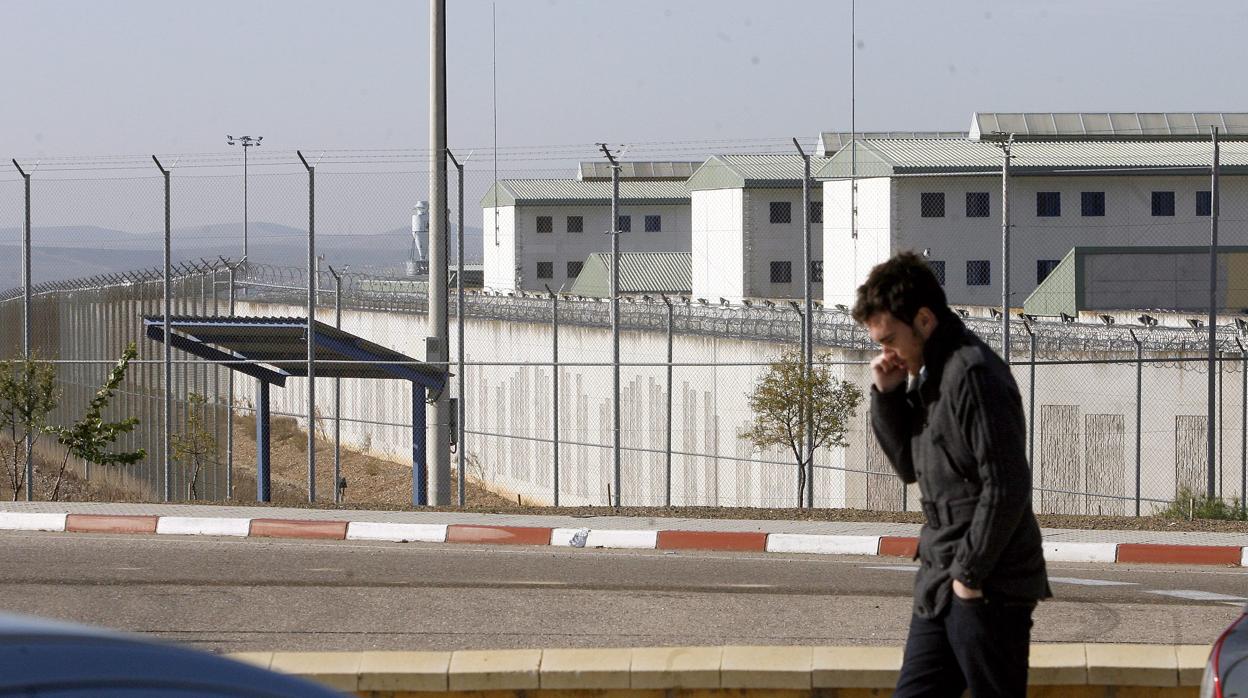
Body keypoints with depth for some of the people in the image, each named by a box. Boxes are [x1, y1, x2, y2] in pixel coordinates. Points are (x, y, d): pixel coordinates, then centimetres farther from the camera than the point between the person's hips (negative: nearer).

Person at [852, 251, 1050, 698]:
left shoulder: (974, 375, -18)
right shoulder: (927, 374, 12)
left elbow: (1006, 488, -21)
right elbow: (910, 466, 19)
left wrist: (970, 573, -16)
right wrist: (887, 396, 4)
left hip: (988, 591, -10)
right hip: (941, 585, 10)